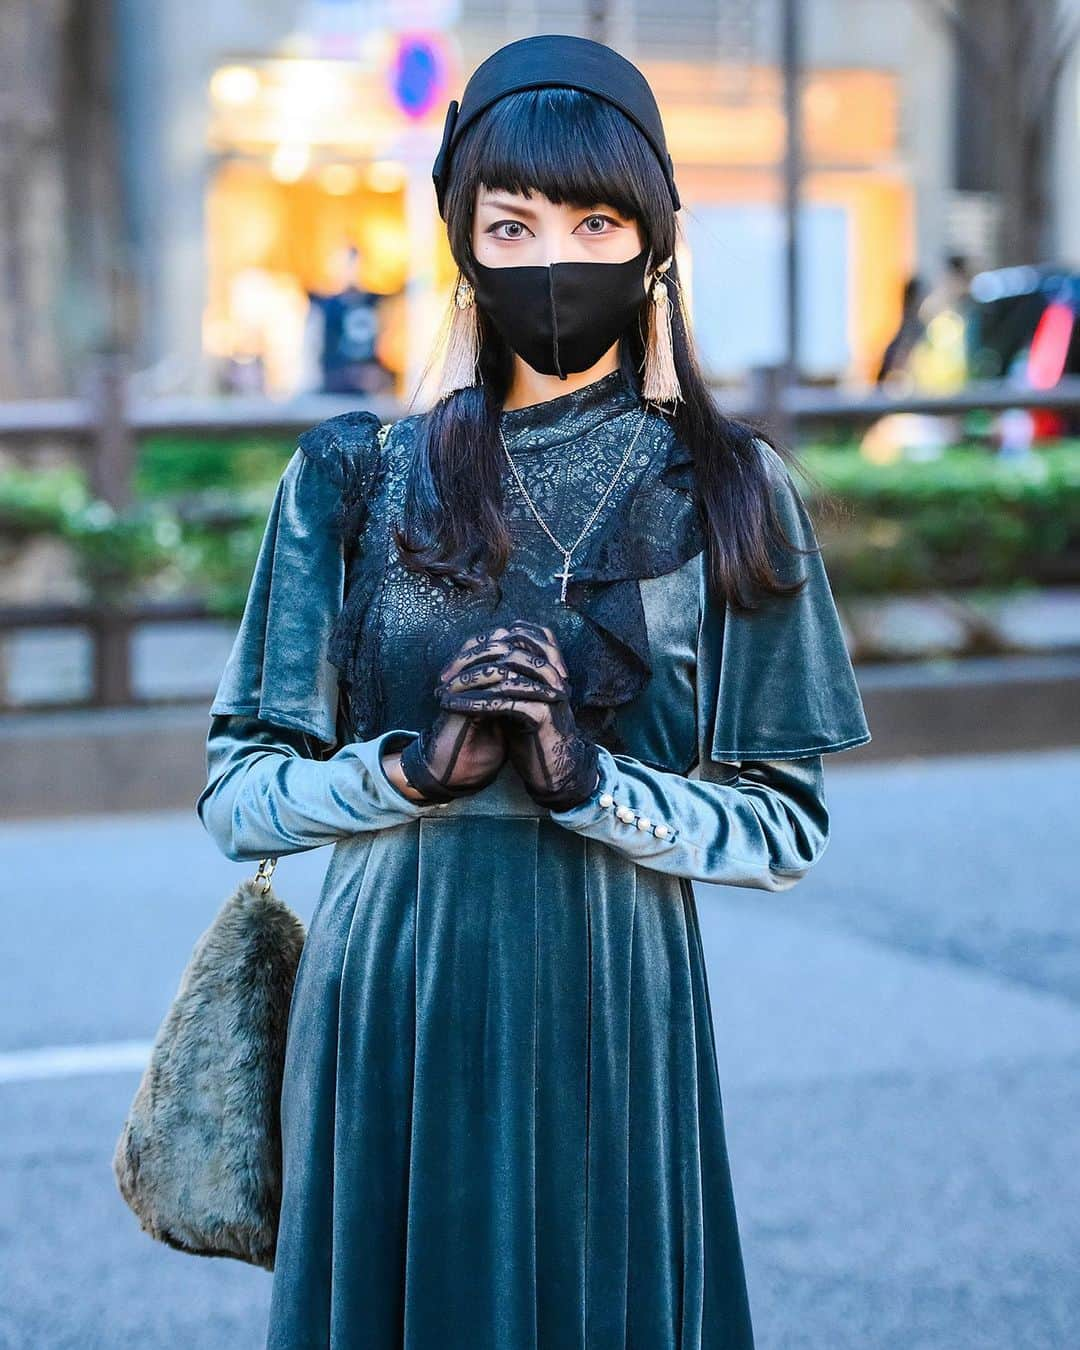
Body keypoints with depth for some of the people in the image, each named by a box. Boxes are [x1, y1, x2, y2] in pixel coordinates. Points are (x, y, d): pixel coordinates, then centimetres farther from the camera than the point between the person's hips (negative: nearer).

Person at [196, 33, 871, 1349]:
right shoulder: (357, 480, 4)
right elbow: (236, 795, 2)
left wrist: (588, 780, -17)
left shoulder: (725, 492, 2)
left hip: (613, 1012, -1)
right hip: (388, 1007, 1)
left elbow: (786, 825, -1)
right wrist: (419, 767, -16)